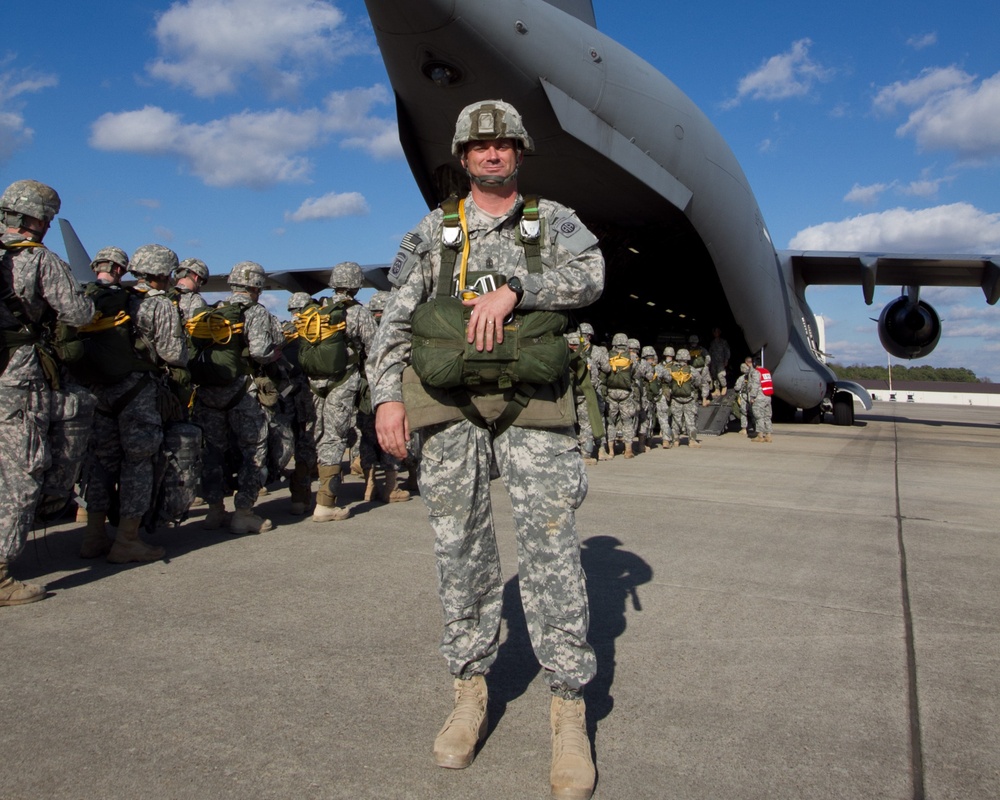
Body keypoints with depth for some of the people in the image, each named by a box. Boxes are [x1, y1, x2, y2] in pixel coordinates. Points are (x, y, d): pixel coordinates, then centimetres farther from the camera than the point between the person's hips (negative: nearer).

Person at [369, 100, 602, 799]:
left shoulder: (553, 219, 14)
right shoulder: (435, 230, 16)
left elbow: (590, 275, -6)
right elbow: (395, 319, 9)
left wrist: (512, 287, -18)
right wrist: (387, 396, -4)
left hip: (532, 404, -1)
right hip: (449, 406, 2)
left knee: (552, 546, -5)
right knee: (461, 549, 6)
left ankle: (569, 704, 7)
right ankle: (471, 689, 22)